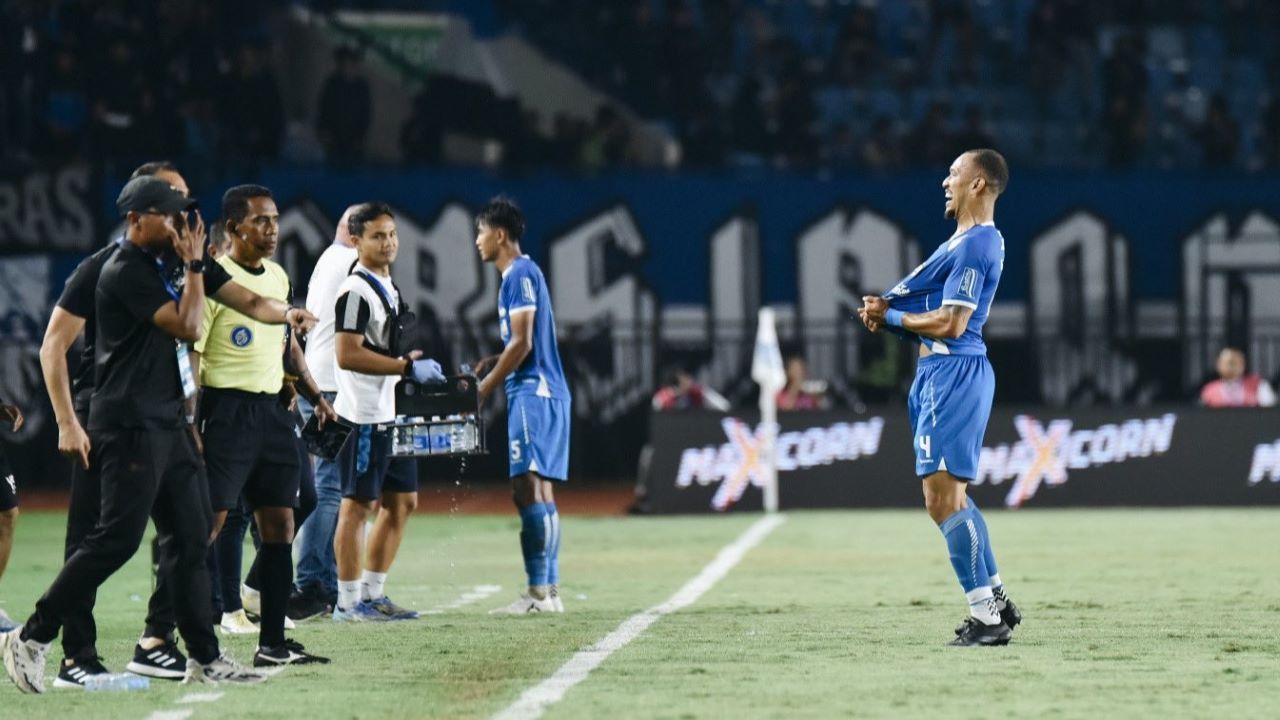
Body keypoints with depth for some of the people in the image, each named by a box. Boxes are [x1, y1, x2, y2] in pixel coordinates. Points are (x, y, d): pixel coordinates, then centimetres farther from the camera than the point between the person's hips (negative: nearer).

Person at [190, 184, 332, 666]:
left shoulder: (278, 277, 13)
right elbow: (189, 354, -15)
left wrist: (313, 395, 26)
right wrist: (189, 425, -22)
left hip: (272, 410, 8)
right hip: (227, 411, -8)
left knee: (279, 525, 7)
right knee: (207, 523, -11)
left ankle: (272, 643, 12)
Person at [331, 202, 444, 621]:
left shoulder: (388, 288, 18)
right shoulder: (356, 291, -13)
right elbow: (347, 355, -22)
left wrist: (414, 363, 15)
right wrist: (407, 367, -21)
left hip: (390, 415, 10)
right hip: (363, 417, -10)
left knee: (402, 502, 12)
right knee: (357, 504, -5)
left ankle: (373, 594, 18)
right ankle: (348, 602, -1)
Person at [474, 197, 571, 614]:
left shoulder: (520, 275, -11)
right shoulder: (521, 274, 19)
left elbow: (522, 344, -16)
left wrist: (483, 390, -11)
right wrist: (492, 363, 11)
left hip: (533, 393, -10)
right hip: (540, 392, 10)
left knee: (529, 489, -13)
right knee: (536, 491, 10)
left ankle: (539, 592, -15)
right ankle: (549, 590, 11)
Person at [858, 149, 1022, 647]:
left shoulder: (974, 245, -16)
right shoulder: (976, 240, 18)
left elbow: (951, 324, -22)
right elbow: (938, 311, 22)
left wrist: (892, 316, -9)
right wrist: (887, 310, 5)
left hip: (954, 374, -11)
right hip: (944, 371, 11)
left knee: (942, 499, -11)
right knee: (950, 496, 17)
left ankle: (986, 617, -10)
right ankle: (996, 601, 21)